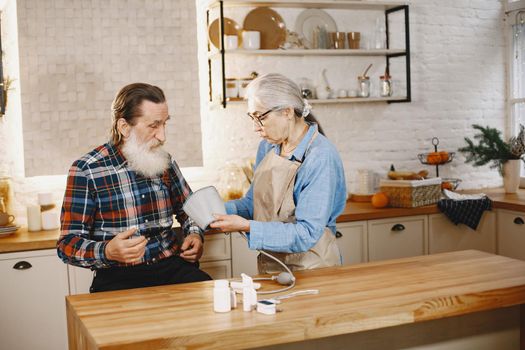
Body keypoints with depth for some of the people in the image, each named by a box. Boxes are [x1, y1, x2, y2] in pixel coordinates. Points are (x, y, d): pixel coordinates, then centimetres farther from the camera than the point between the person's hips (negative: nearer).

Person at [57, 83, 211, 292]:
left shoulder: (165, 161, 11)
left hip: (172, 267, 5)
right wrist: (106, 252, -27)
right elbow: (67, 244, -7)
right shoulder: (86, 170, -5)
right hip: (118, 277, -4)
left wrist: (195, 234, 5)